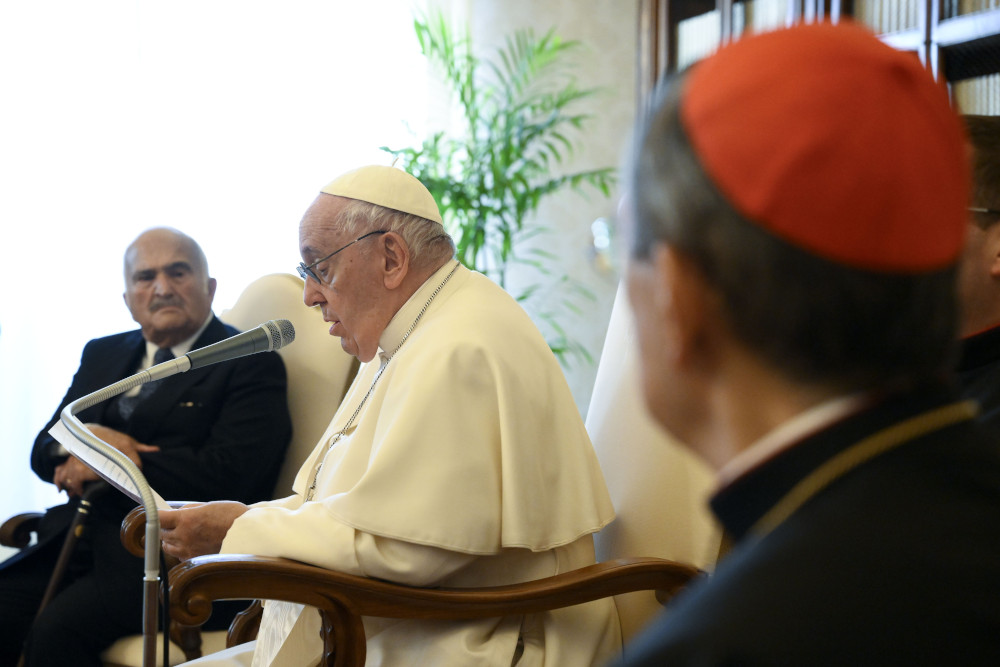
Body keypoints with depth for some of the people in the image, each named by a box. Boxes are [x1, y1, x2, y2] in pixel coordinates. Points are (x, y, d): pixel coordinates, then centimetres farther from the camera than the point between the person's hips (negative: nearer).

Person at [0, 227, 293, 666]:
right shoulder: (103, 354, 23)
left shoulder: (251, 364, 1)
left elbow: (226, 475, -13)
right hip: (81, 541, 6)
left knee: (58, 629, -30)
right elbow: (45, 453, 20)